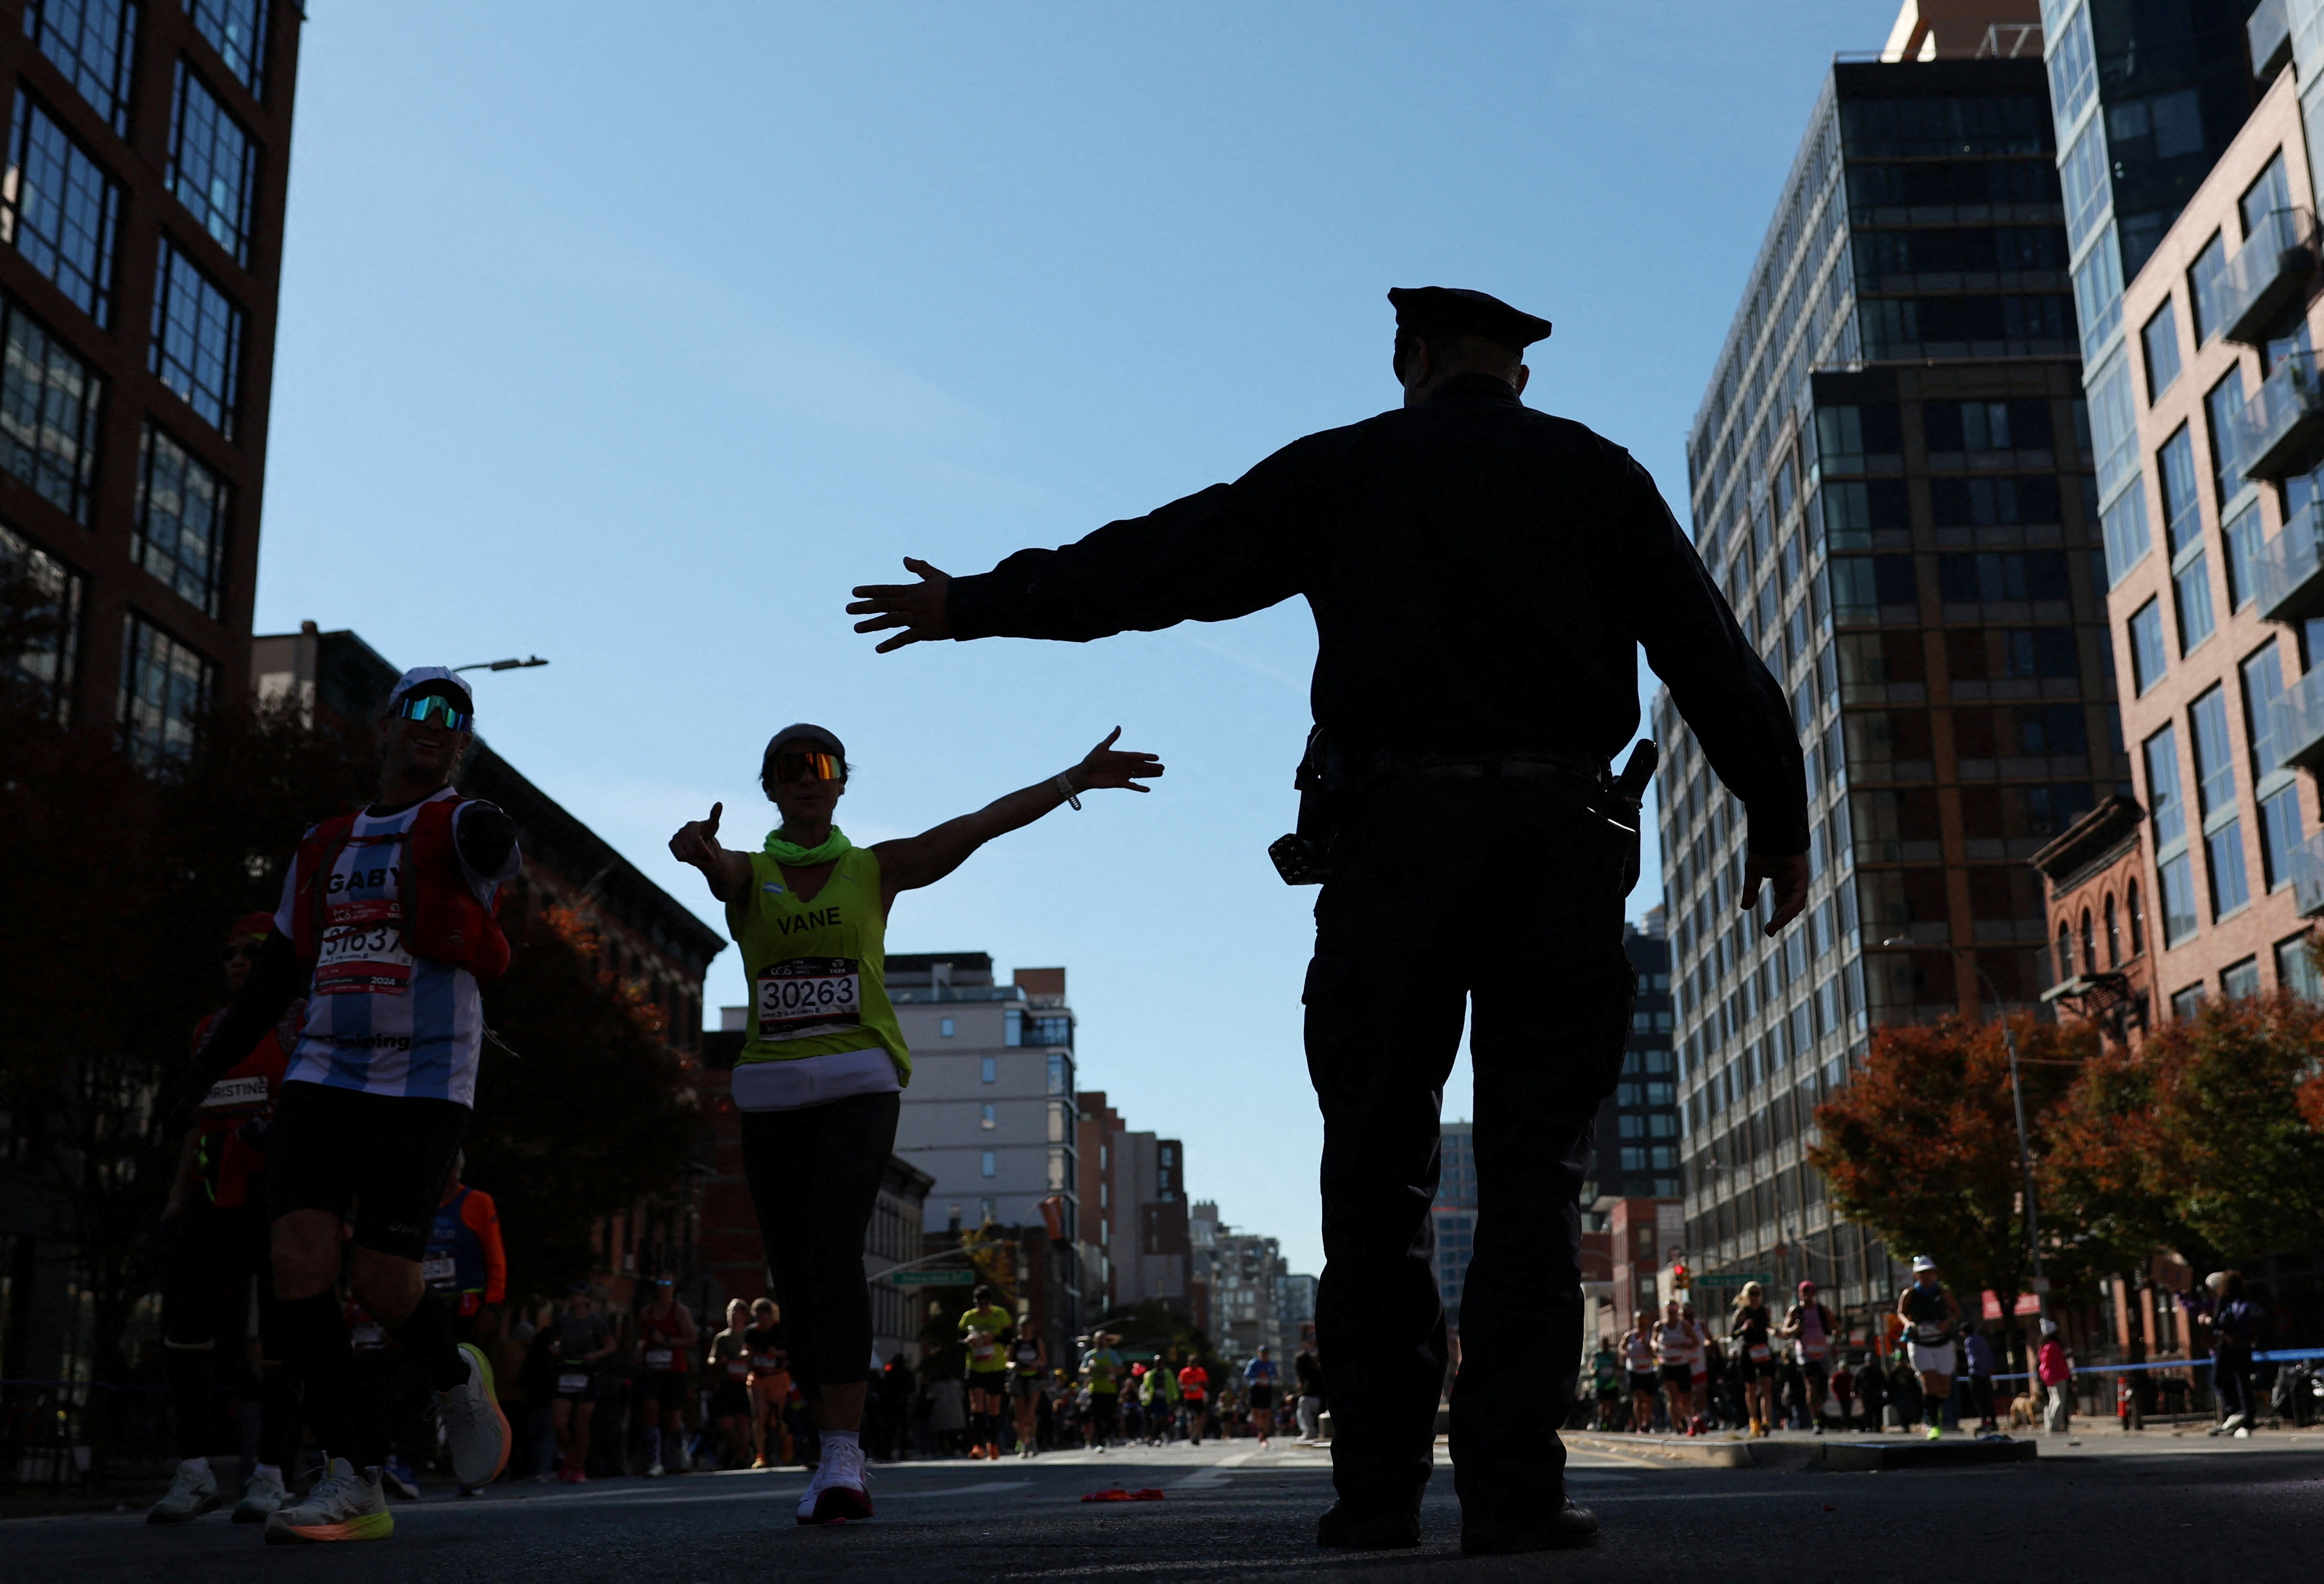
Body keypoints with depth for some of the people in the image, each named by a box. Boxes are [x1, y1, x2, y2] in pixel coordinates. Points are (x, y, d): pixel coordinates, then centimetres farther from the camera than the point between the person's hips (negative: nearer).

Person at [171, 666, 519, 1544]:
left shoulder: (461, 824, 4)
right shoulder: (325, 845, 19)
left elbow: (498, 855, -18)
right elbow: (279, 972, 24)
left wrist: (489, 846, -38)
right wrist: (208, 1064, 22)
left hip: (423, 1085, -5)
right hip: (323, 1076, 5)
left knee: (380, 1280, -11)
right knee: (300, 1258, -11)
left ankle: (456, 1379, 24)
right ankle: (356, 1485, -4)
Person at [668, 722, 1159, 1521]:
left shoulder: (874, 869, 9)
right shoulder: (747, 875, 9)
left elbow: (984, 823, 2)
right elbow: (714, 865, -16)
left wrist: (1076, 778, -4)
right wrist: (695, 845, -41)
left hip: (857, 1086, -3)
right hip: (773, 1095, 3)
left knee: (833, 1251, -21)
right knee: (793, 1277, 3)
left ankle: (843, 1462, -24)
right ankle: (836, 1456, 15)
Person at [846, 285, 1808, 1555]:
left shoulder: (1344, 470, 11)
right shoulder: (1598, 477, 14)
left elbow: (1156, 563, 11)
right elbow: (1714, 655, 10)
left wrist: (973, 605, 20)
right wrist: (1778, 818, 16)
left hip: (1393, 831, -1)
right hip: (1563, 840, 1)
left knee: (1377, 1170, 4)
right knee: (1532, 1173, 1)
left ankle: (1379, 1481, 2)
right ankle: (1511, 1479, -5)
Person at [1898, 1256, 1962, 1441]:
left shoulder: (1943, 1294, -5)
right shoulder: (1909, 1295, -7)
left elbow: (1956, 1311, 9)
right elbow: (1901, 1313, 8)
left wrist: (1949, 1321, -11)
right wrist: (1908, 1323, -13)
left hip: (1943, 1345, 2)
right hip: (1920, 1346, -2)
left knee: (1945, 1389, 3)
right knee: (1930, 1384, -17)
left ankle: (1936, 1410, 37)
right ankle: (1933, 1425, -8)